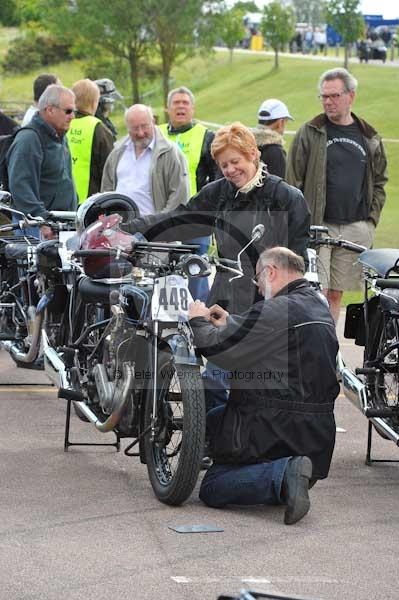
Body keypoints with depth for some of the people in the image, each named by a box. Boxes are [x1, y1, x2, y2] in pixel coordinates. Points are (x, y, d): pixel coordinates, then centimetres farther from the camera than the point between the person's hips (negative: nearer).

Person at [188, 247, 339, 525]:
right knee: (213, 419, 26)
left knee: (211, 490, -1)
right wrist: (230, 323, 21)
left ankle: (282, 475, -22)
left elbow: (217, 347, -16)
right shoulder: (320, 307, 10)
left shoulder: (278, 311, -18)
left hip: (279, 430, -9)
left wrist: (198, 321, 3)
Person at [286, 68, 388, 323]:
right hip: (317, 226, -3)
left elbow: (379, 182, 19)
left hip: (356, 230, 3)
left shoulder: (370, 139, 10)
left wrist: (372, 219, 7)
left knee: (336, 293, 8)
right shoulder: (310, 134, 1)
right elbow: (293, 181, 0)